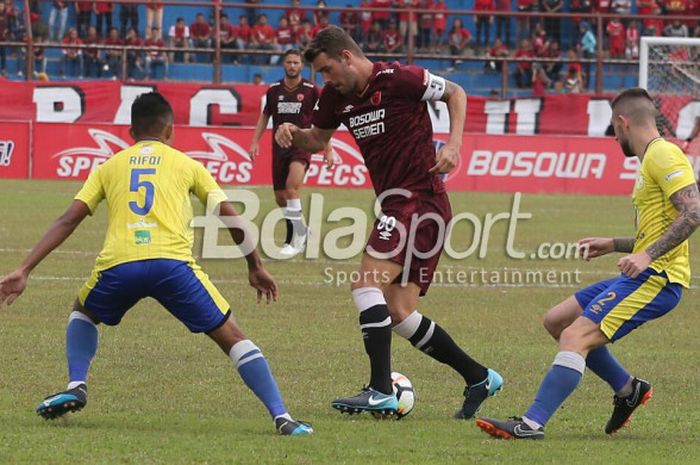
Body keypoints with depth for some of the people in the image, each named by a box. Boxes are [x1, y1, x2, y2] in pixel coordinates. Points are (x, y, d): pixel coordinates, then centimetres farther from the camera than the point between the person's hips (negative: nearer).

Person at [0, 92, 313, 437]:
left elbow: (68, 220, 16)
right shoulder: (186, 165, 22)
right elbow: (230, 218, 17)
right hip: (172, 262, -1)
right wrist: (255, 268, 29)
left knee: (83, 313, 34)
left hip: (118, 265, 1)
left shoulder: (110, 167, 25)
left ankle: (76, 386, 13)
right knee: (233, 338, 10)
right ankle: (281, 417, -3)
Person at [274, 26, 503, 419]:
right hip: (396, 205, 9)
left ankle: (380, 392, -24)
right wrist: (293, 134, 2)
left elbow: (455, 93, 2)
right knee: (399, 314, 6)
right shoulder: (337, 96, 9)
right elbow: (319, 139, 24)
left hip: (419, 197, -9)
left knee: (367, 285, -20)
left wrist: (454, 144, -10)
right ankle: (479, 378, 17)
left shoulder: (399, 79, -11)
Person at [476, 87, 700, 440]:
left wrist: (647, 255, -28)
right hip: (647, 275, 11)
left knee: (575, 336, -21)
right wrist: (613, 245, 28)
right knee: (557, 321, 15)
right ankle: (627, 389, 18)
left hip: (656, 278, -11)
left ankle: (532, 424, -29)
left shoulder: (663, 155, -10)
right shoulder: (652, 158, 22)